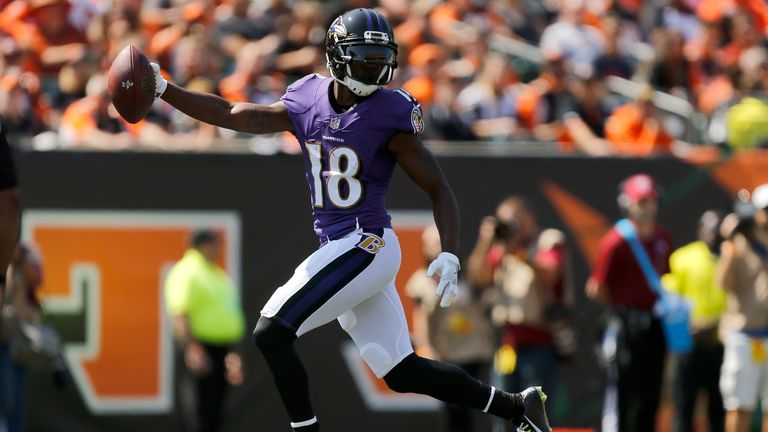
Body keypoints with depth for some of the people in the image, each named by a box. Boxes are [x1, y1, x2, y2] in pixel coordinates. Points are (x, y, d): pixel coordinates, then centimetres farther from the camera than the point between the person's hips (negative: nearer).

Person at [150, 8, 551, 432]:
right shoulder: (306, 102, 6)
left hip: (366, 247, -6)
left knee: (270, 332, -14)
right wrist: (163, 90, 1)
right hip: (337, 249, 6)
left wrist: (449, 256, -16)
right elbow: (230, 114, 10)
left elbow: (438, 189, -5)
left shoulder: (391, 116, -10)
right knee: (400, 372, 10)